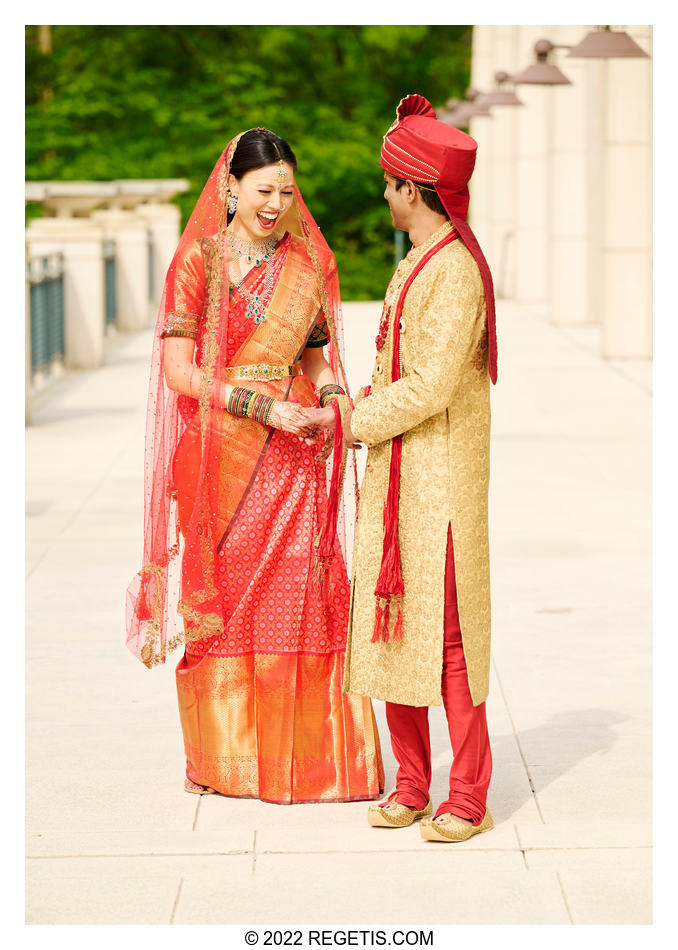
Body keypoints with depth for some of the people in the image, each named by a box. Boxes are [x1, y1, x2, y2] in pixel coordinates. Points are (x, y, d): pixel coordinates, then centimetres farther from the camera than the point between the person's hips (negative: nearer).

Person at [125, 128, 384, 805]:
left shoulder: (308, 264, 9)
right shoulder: (199, 260, -3)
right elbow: (180, 371, -9)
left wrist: (334, 396, -6)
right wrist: (263, 405, -17)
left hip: (290, 458, 3)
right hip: (219, 456, -3)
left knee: (297, 597, 1)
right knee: (221, 597, 3)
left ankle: (299, 753, 10)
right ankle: (222, 757, 16)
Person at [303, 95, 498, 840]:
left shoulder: (456, 270, -16)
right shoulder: (415, 265, 14)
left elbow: (430, 388, -20)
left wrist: (352, 420, -10)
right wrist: (362, 404, 5)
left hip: (440, 479, -9)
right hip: (393, 473, 9)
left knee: (446, 636, -4)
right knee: (389, 627, 10)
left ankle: (468, 797, 5)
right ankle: (411, 784, 19)